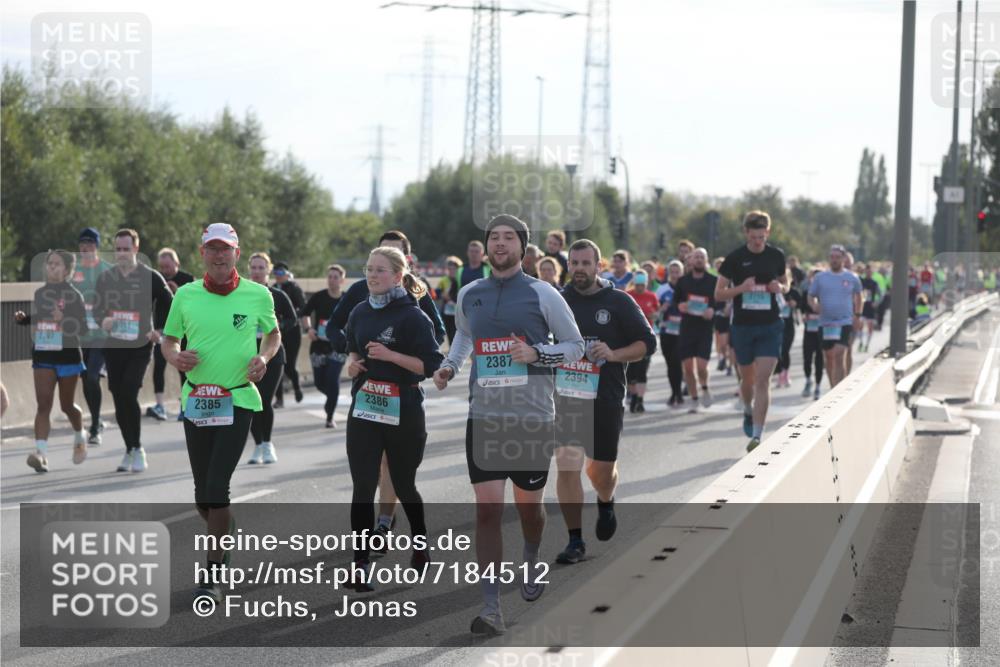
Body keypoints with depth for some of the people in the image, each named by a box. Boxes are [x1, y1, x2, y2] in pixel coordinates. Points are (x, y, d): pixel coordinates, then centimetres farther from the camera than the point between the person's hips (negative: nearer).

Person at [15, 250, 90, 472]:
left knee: (66, 405, 11)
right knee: (43, 404, -10)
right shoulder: (39, 293, 8)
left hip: (67, 355, -3)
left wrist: (63, 320, -27)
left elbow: (83, 327, -11)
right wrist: (23, 319, 4)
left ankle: (80, 436, 41)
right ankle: (41, 453, -19)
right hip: (42, 356, 3)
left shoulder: (73, 295, -7)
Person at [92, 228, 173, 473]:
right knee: (119, 399, 6)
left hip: (140, 347, -4)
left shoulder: (151, 277, -2)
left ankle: (137, 449, -6)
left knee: (128, 394, -18)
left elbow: (169, 304, 7)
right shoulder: (104, 278, 8)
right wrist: (103, 320, -11)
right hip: (113, 347, 4)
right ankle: (130, 449, 20)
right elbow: (96, 308, 10)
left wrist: (159, 330, -1)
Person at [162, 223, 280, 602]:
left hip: (238, 401, -3)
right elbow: (169, 340, 13)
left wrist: (263, 358, -5)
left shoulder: (258, 295, -1)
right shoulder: (186, 295, 4)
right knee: (202, 495, 7)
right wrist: (175, 357, -9)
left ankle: (212, 574, -6)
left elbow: (273, 334, 16)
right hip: (196, 401, 3)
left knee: (217, 487, -14)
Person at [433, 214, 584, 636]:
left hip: (533, 417, -2)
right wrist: (450, 366, 11)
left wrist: (537, 353, -14)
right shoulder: (469, 295, 8)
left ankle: (531, 563, 46)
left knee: (528, 505, 12)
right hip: (484, 416, 2)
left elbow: (576, 347, 3)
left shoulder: (542, 295, -3)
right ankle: (491, 608, -10)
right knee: (487, 509, -8)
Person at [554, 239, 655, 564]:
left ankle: (606, 504, 44)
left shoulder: (619, 303, 0)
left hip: (605, 400, -1)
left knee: (601, 469, 8)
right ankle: (575, 541, 0)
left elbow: (647, 343, 1)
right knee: (566, 467, -8)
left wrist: (613, 354, -15)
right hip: (565, 396, 1)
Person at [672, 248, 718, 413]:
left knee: (701, 366, -13)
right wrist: (680, 306, -6)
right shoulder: (683, 281, 9)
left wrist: (713, 310, -14)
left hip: (705, 327, -3)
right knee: (687, 368, 2)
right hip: (686, 327, 3)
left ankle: (705, 388, 18)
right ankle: (694, 400, 17)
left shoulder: (713, 281, 2)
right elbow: (675, 300, 16)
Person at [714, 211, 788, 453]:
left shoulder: (776, 256, 3)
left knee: (763, 379, -11)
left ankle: (757, 435, -11)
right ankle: (748, 411, 45)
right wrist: (741, 288, -18)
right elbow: (718, 293, 0)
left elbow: (785, 283, 19)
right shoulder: (734, 258, -3)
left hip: (770, 326, 0)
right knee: (747, 379, 13)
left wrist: (780, 287, -5)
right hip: (742, 326, 0)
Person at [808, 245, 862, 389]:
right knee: (828, 358, 11)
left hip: (845, 322, -3)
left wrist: (857, 316, 17)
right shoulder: (820, 278, 4)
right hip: (825, 323, 3)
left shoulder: (852, 278, 4)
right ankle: (833, 386, 29)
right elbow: (811, 296, 9)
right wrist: (814, 306, -13)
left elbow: (858, 296, 20)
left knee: (839, 356, -17)